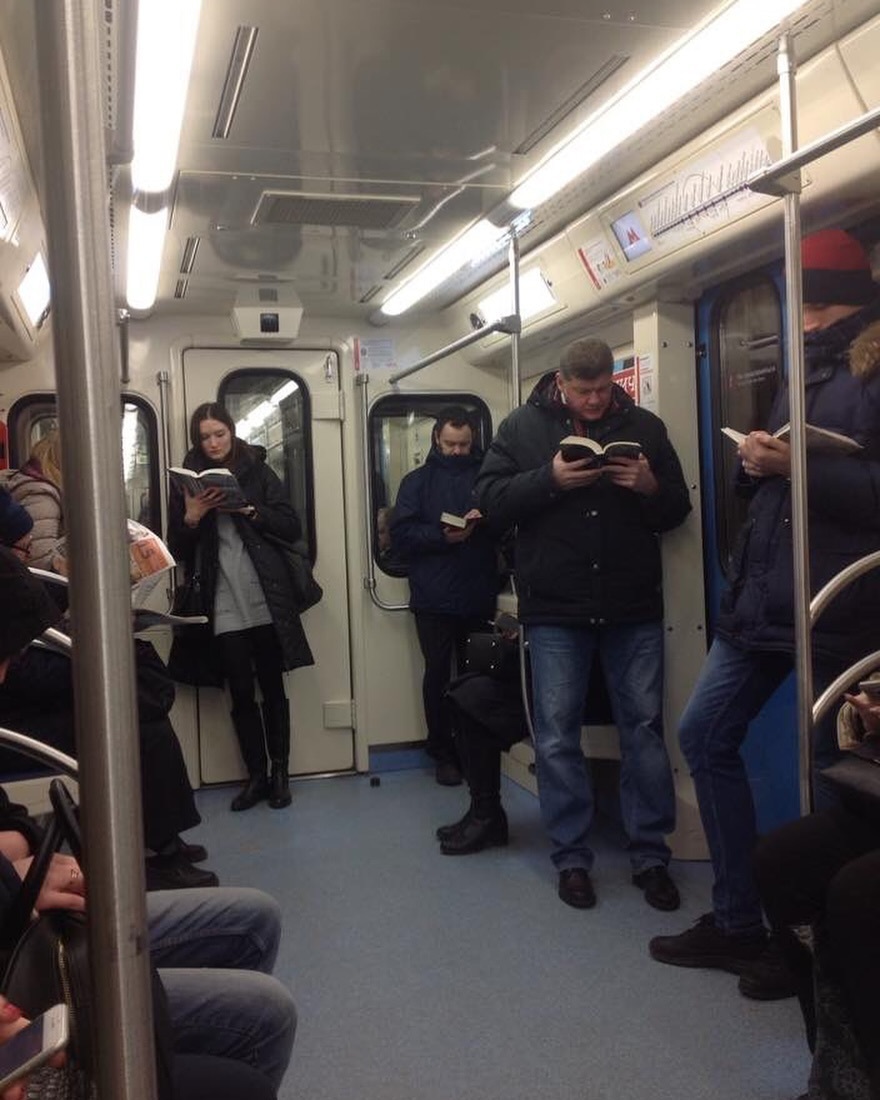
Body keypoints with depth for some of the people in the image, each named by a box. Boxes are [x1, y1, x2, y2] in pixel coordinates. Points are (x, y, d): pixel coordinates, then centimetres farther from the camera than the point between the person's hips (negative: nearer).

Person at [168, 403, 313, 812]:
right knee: (240, 693, 4)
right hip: (223, 605, 1)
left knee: (272, 688, 6)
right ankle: (256, 775, 16)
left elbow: (293, 528, 0)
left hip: (265, 599, -1)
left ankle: (280, 773, 17)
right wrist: (191, 517, -11)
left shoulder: (258, 472, 6)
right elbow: (177, 549, 7)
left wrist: (249, 509, -13)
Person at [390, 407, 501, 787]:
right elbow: (401, 535, -1)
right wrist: (442, 536, -14)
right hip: (434, 598, -1)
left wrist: (486, 519, -12)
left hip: (478, 596, 1)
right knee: (437, 674, 4)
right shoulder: (417, 481, 8)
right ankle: (442, 754, 15)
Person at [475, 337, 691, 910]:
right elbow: (490, 497, -2)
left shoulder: (644, 426, 7)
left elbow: (677, 509, 10)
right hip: (555, 610, -1)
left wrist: (651, 487, -12)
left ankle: (651, 856, 19)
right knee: (558, 738, 4)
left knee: (645, 729, 6)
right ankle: (572, 858, 17)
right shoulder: (523, 426, 4)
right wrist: (549, 479, -17)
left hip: (634, 609, 1)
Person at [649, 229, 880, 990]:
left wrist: (800, 467, -20)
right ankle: (738, 922, 22)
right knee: (704, 736, 9)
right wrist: (754, 461, 1)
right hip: (761, 593, 9)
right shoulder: (806, 369, 20)